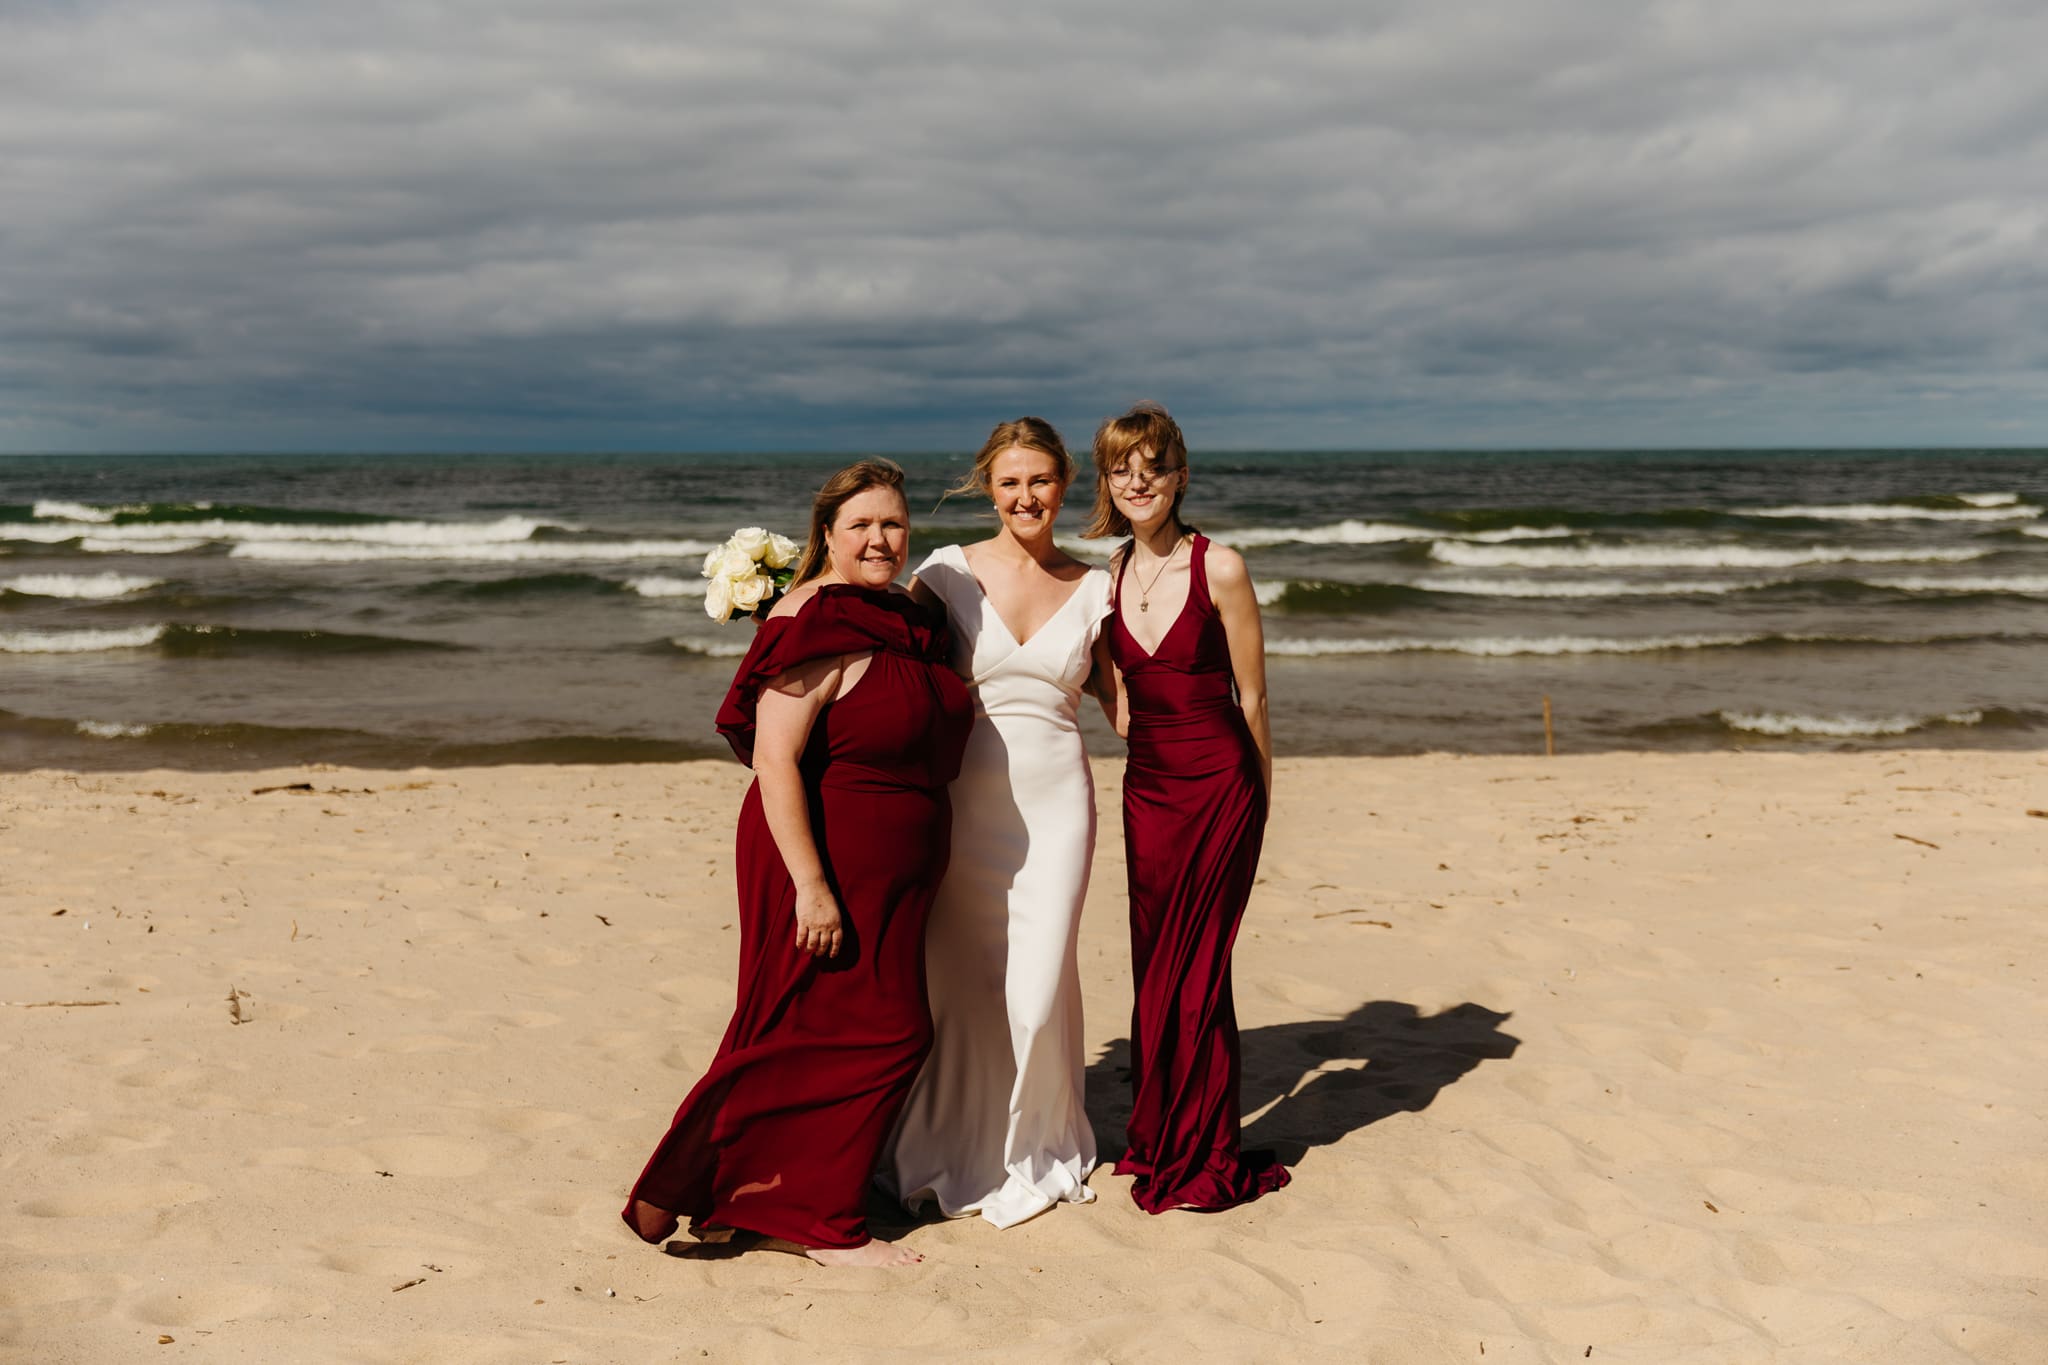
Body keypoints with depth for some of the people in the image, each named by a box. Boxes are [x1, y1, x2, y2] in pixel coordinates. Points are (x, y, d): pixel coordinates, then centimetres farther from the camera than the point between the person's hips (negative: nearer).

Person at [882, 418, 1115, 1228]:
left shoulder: (1093, 587, 6)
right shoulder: (948, 574, -1)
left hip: (1057, 803, 1)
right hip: (968, 804, -1)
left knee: (1039, 989, -1)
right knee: (963, 983, 7)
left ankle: (1034, 1153, 24)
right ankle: (955, 1150, 29)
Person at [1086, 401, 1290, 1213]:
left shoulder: (1218, 569, -11)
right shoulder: (1109, 577, 5)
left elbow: (1252, 698, -3)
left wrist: (1253, 798, 5)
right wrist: (1151, 752, 13)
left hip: (1219, 787, -5)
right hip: (1147, 787, 5)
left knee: (1192, 973, -1)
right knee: (1155, 967, 9)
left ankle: (1199, 1160, 13)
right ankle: (1162, 1140, 23)